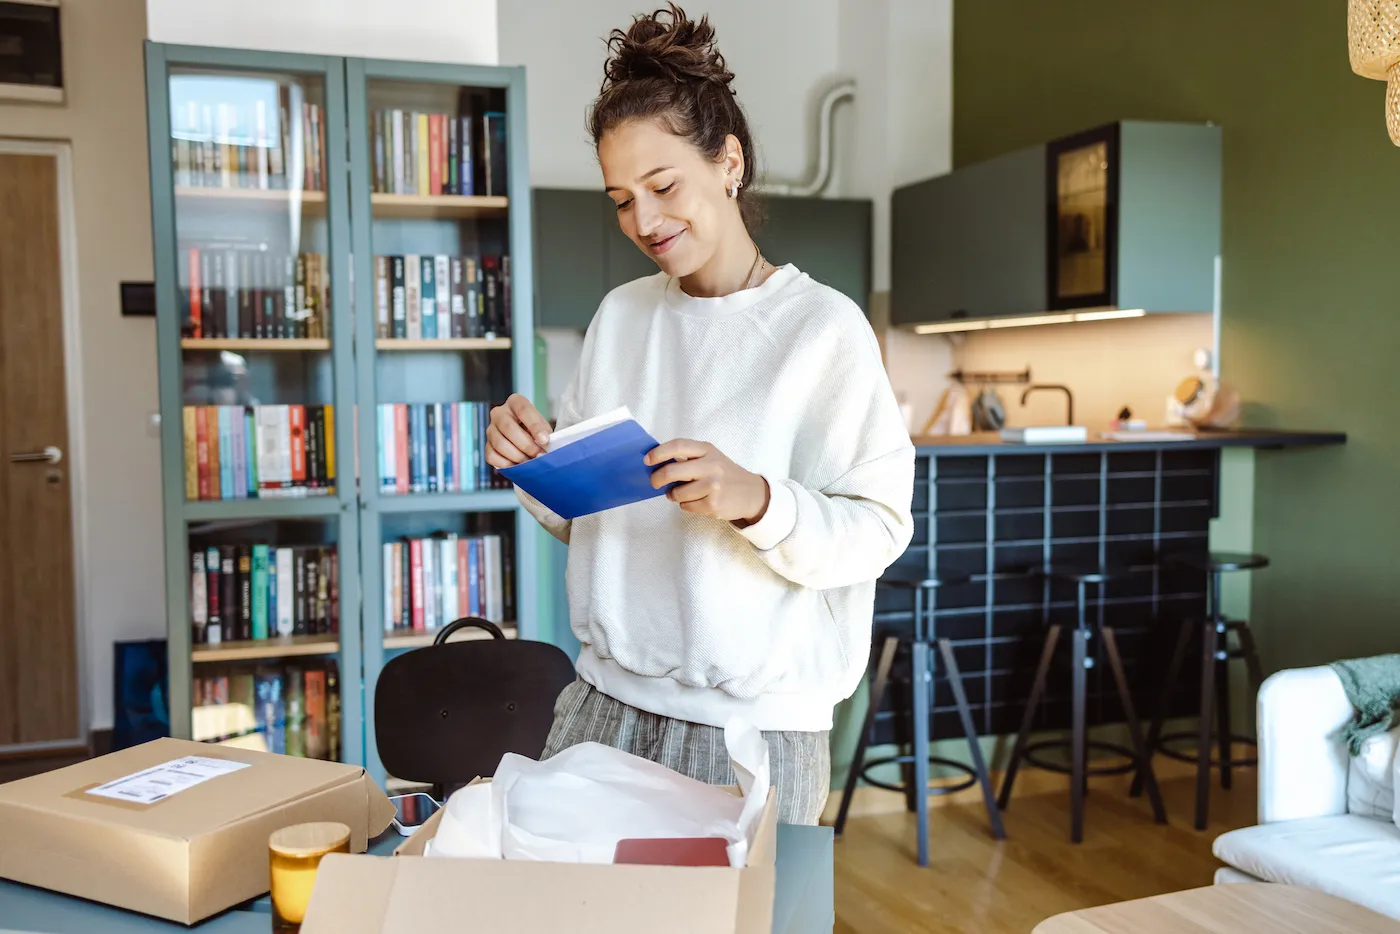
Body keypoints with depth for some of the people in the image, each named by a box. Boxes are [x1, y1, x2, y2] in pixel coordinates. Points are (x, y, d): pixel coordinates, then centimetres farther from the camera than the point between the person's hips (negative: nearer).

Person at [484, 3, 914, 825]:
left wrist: (756, 501, -27)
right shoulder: (621, 315, 7)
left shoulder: (824, 326, -10)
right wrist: (533, 461, -7)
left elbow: (879, 529, -11)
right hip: (606, 703, 5)